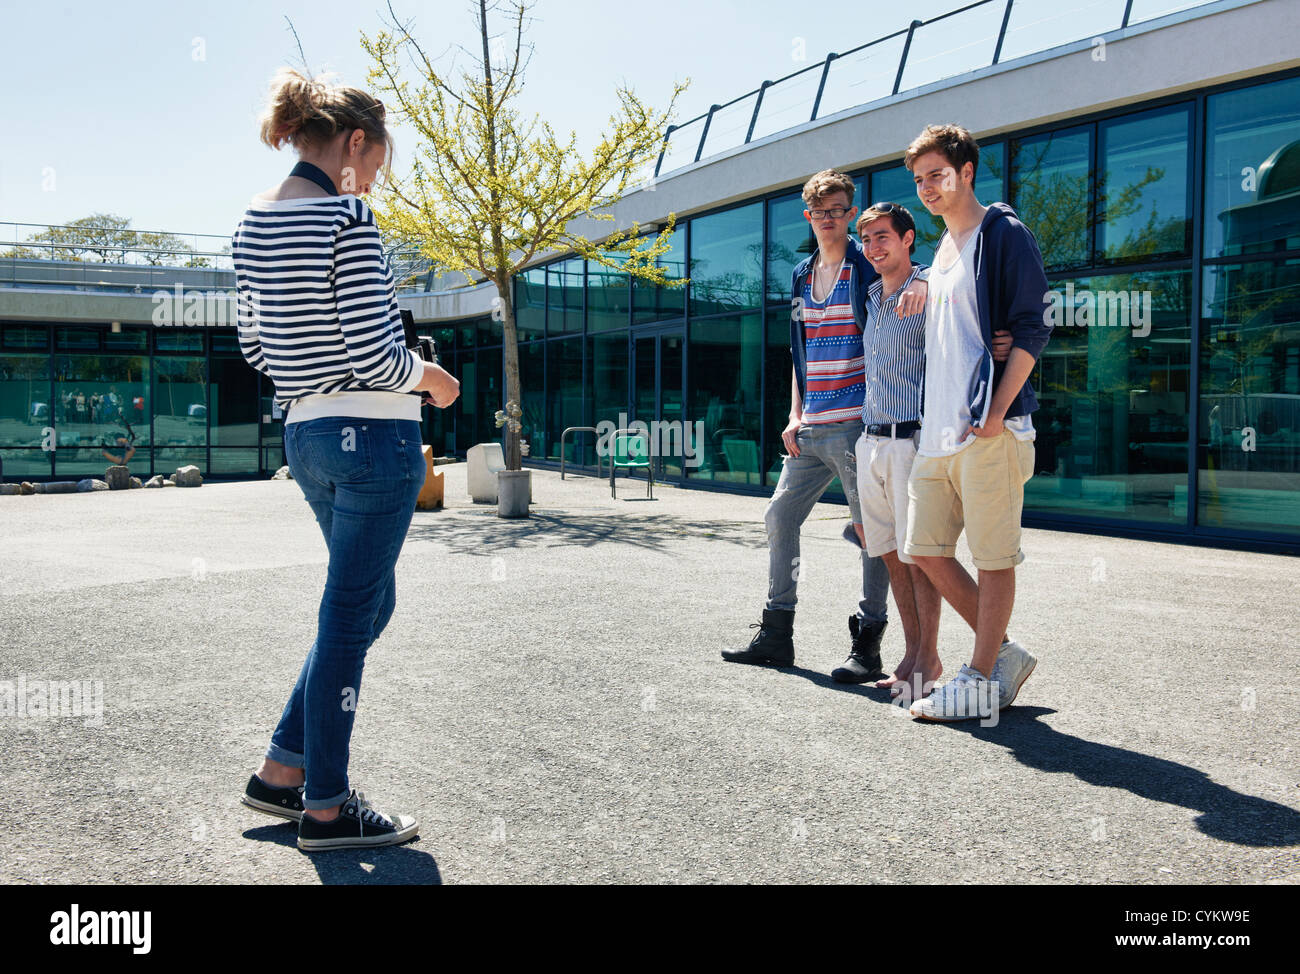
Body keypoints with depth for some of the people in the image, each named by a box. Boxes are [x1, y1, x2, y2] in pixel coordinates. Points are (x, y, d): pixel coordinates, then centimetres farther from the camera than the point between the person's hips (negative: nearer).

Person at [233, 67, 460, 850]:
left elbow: (256, 347, 16)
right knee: (350, 616, 1)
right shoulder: (347, 219, -15)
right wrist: (431, 377, -1)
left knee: (368, 603, 20)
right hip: (374, 435, -9)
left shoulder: (253, 223, 11)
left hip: (307, 434, 9)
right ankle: (326, 808, 15)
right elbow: (375, 358, -19)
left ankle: (282, 771, 27)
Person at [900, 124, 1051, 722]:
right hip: (937, 429, 9)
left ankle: (980, 681, 9)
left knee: (993, 556, 0)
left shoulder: (1002, 233, -4)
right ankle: (1004, 653, 21)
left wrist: (995, 414, -17)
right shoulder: (941, 251, 20)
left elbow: (1032, 329, -11)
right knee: (926, 549, 8)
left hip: (987, 429, -9)